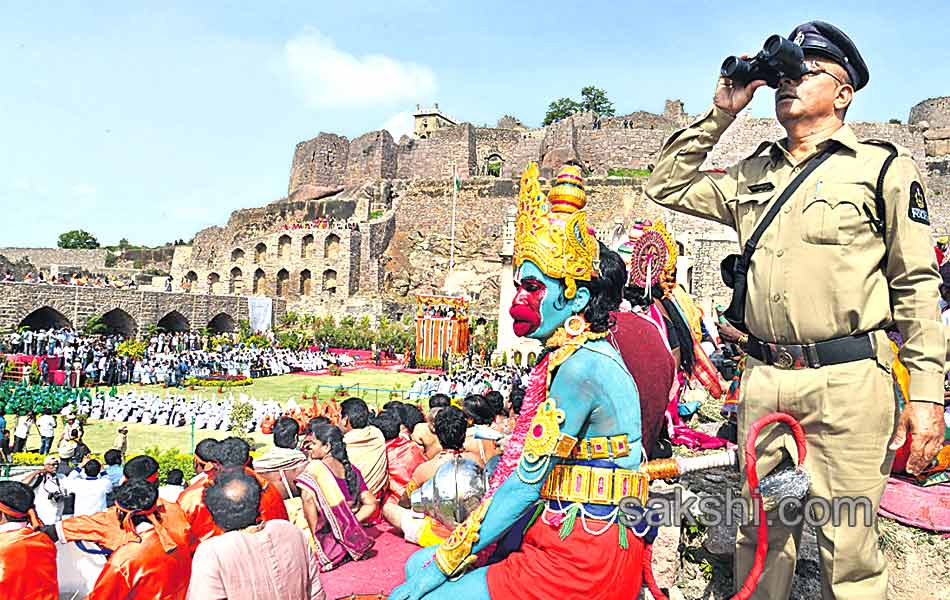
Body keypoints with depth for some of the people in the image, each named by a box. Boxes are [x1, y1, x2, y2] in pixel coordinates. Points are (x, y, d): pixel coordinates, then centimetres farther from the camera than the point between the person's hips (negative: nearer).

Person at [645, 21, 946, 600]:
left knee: (848, 547, 1)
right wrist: (720, 113, 12)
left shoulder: (885, 167, 3)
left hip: (847, 382, -4)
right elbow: (668, 187, 18)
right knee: (760, 534, 15)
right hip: (763, 378, 5)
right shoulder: (752, 175, 16)